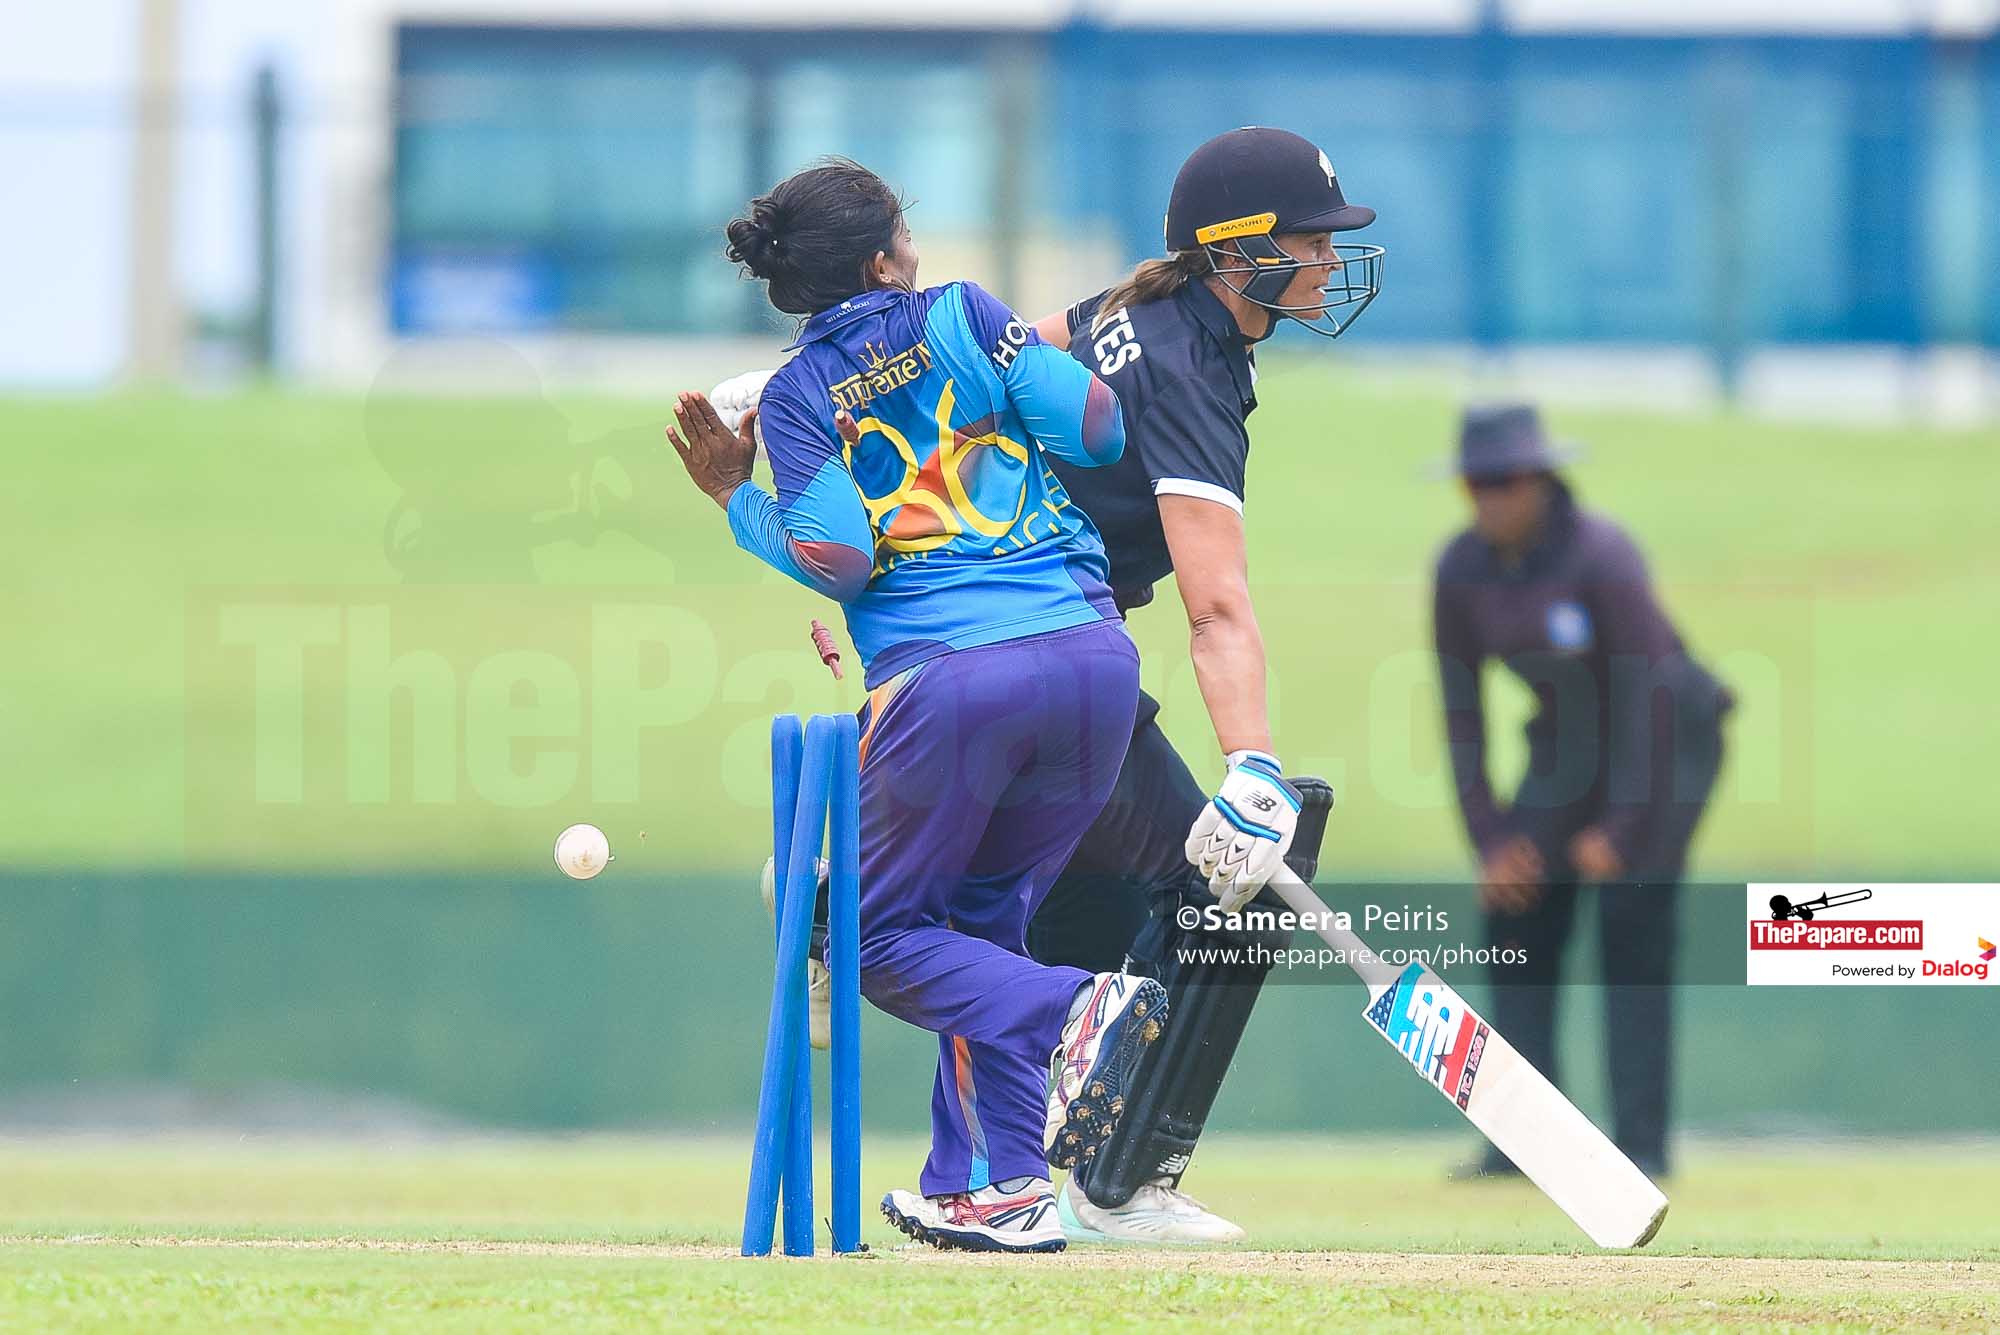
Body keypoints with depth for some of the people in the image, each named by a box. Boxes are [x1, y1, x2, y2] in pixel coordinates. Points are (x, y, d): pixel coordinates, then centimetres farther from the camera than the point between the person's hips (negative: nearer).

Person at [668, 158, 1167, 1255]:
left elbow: (836, 559, -3)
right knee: (980, 913, 21)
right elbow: (1098, 427, 2)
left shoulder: (795, 397, 8)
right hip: (1094, 656, 3)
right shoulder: (962, 316, 11)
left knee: (879, 935, 12)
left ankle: (1066, 1010, -17)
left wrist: (737, 498, 13)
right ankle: (992, 1186, 11)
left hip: (945, 678, -3)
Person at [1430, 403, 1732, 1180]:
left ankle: (1641, 1140, -13)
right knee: (1519, 920, -5)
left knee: (1632, 926, -16)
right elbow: (1461, 708, -3)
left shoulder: (1599, 557, -27)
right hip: (1565, 748, 6)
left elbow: (1649, 692, -25)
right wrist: (1488, 838, -8)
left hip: (1665, 739, -6)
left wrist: (1621, 827, -24)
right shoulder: (1462, 571, -10)